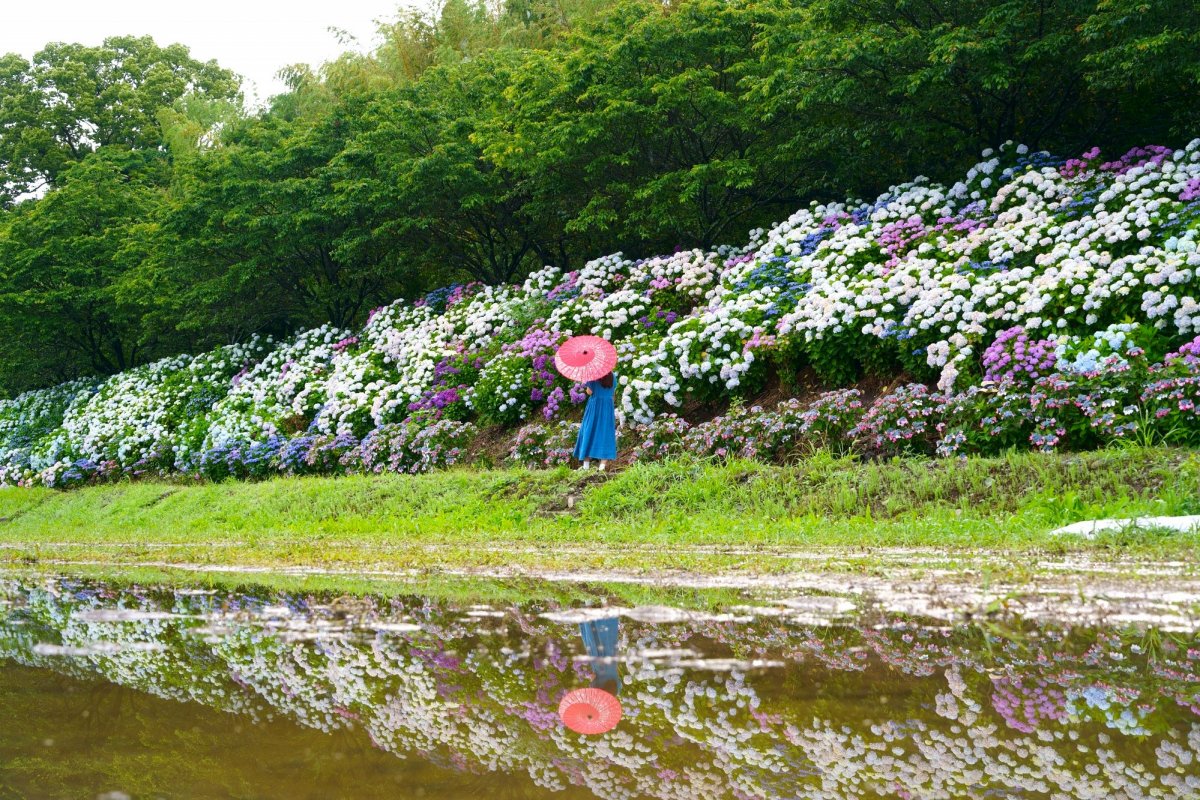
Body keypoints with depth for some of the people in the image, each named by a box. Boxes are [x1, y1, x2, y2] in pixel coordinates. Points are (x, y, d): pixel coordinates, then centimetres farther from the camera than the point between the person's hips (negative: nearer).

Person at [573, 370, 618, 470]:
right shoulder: (612, 376, 2)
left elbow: (589, 392, -11)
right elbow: (613, 390, 10)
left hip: (595, 405, -3)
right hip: (608, 406, 3)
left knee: (590, 432, 4)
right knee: (605, 432, 4)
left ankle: (586, 463, 1)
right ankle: (603, 464, -3)